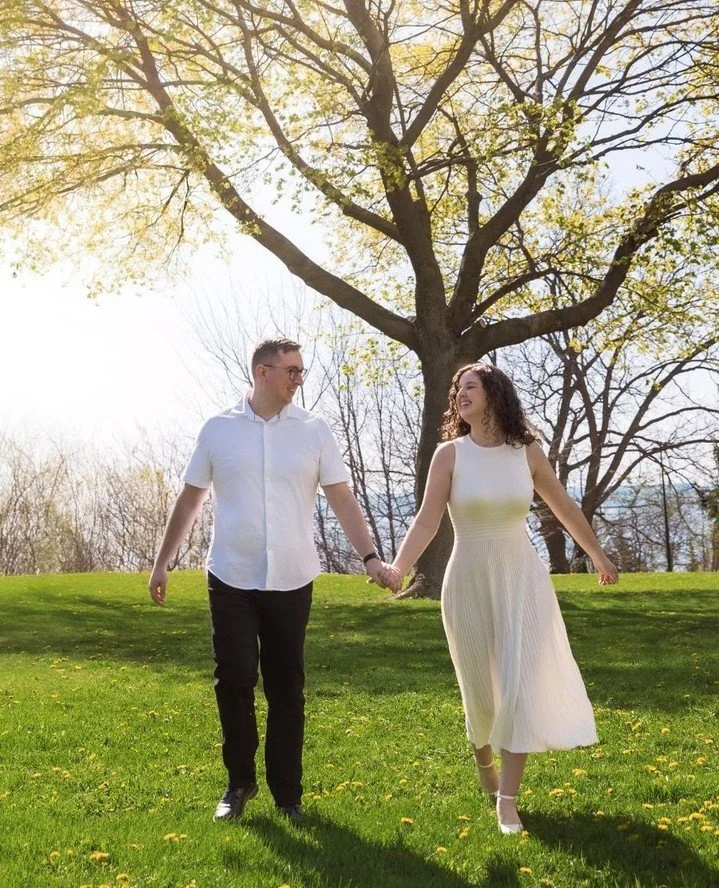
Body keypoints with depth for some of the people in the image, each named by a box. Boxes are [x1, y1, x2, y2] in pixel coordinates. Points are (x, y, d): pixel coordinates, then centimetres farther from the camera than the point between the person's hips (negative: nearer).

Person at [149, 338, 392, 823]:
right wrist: (162, 562, 8)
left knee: (287, 690, 8)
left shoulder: (314, 430, 0)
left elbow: (342, 499, 0)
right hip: (231, 580, 0)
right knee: (234, 682, 1)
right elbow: (190, 499, 8)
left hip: (291, 582, 1)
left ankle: (288, 793, 21)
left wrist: (370, 555, -10)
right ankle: (240, 783, 22)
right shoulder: (219, 429, 0)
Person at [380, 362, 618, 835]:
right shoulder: (450, 454, -6)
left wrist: (599, 556, 22)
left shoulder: (527, 451, -2)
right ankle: (483, 755, 44)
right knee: (482, 686, 11)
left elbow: (565, 507, 11)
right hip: (470, 580, 0)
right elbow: (427, 520, -13)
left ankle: (508, 799, 1)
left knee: (521, 685, -7)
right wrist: (399, 566, -30)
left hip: (522, 578, 1)